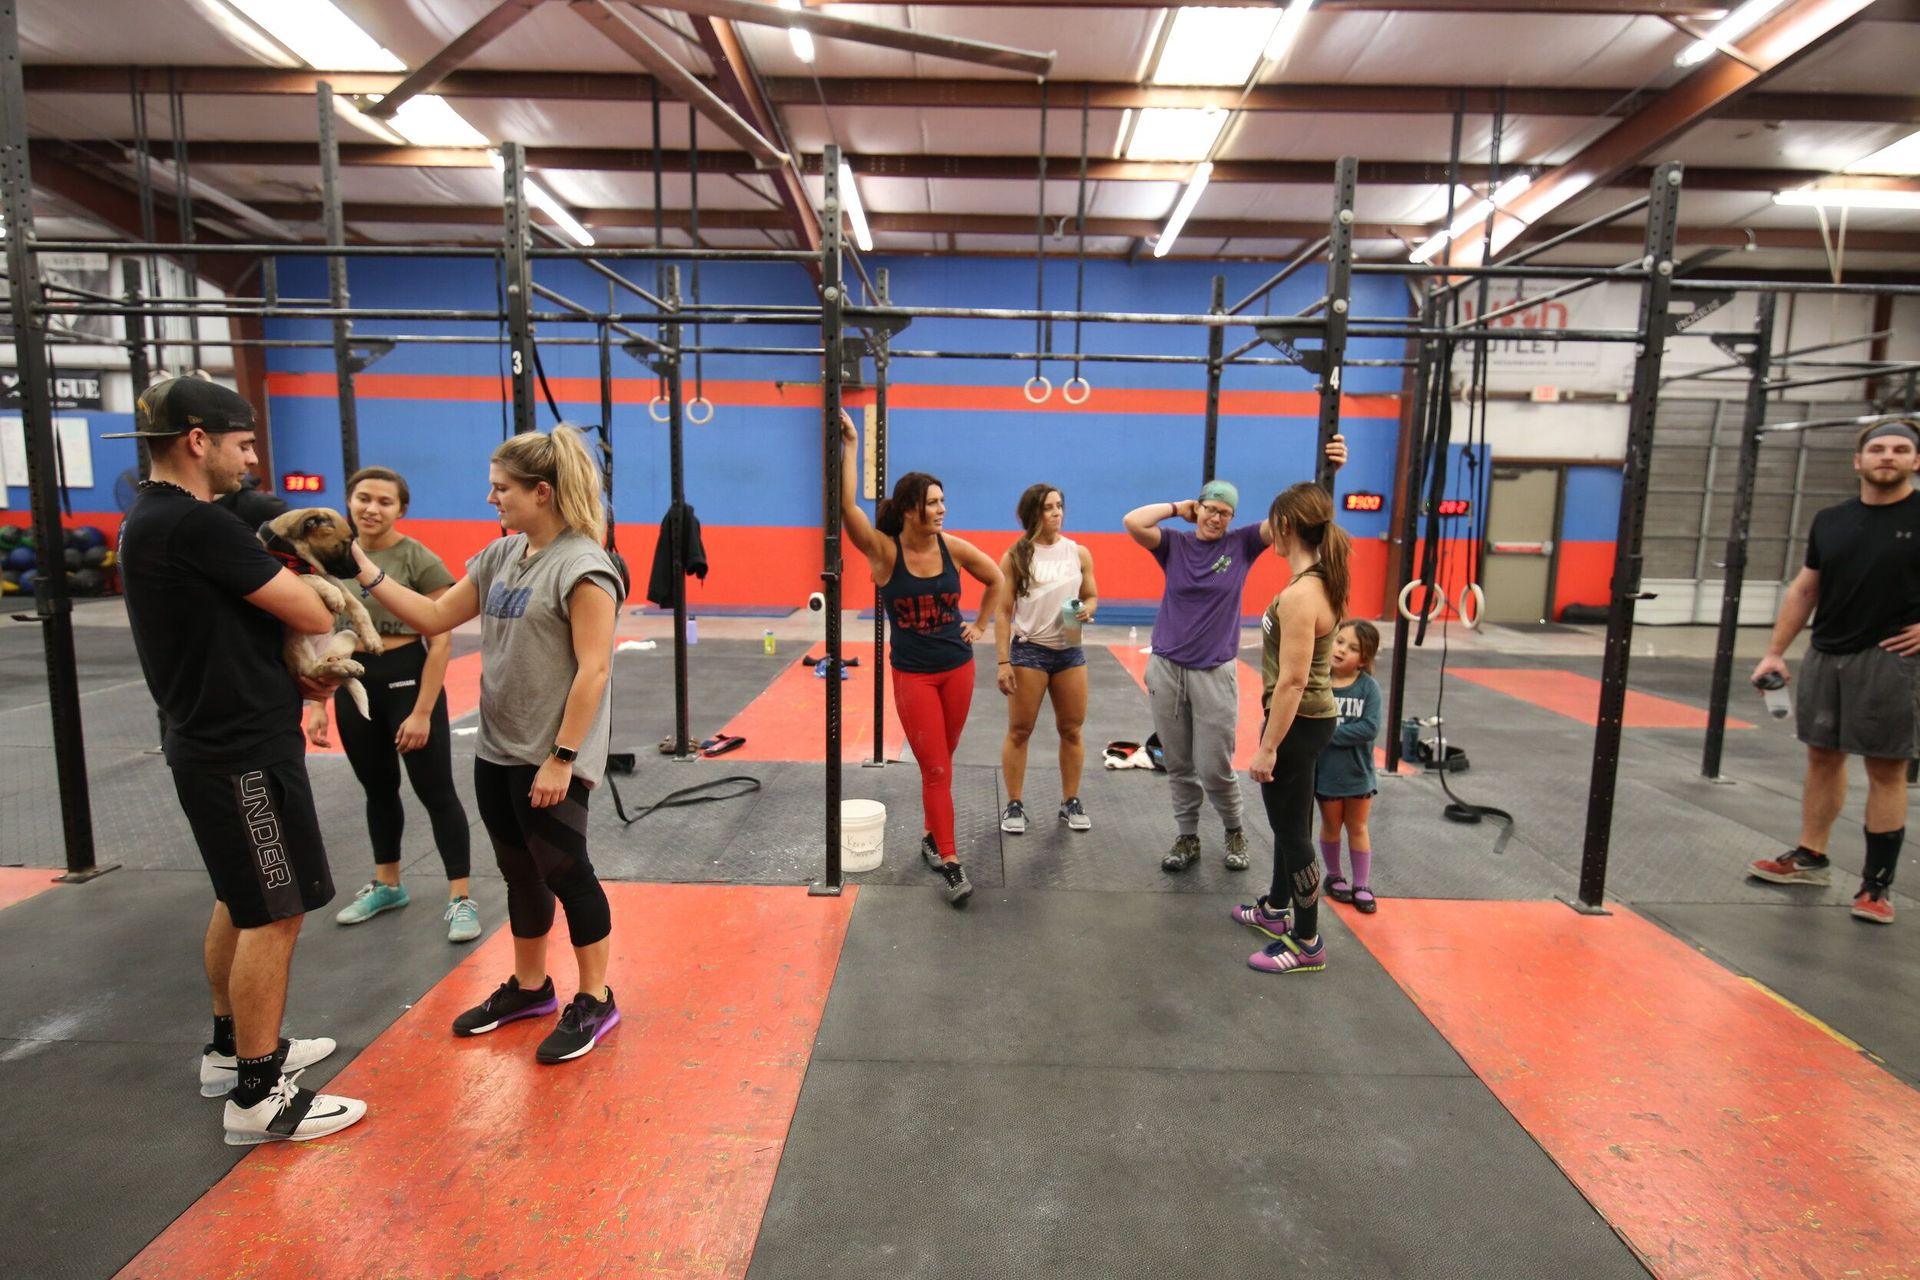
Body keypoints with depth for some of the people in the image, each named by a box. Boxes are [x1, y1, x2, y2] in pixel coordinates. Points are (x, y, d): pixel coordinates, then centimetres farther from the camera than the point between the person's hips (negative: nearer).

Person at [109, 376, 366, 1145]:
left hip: (212, 742, 10)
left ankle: (231, 1049, 35)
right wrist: (296, 589, 4)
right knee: (274, 915, -2)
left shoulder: (151, 519, 11)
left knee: (240, 903, 21)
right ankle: (258, 1096, 9)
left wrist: (293, 672, 5)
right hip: (243, 751, -10)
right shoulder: (196, 524, -21)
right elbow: (313, 617, -19)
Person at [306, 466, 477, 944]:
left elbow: (441, 642, -13)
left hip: (407, 678, -6)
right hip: (354, 683, 6)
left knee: (435, 792, 1)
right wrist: (317, 704, 6)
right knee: (378, 790, 19)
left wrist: (422, 712, -16)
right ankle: (386, 885, 37)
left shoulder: (420, 561, -12)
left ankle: (461, 899, 10)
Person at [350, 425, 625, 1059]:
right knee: (520, 872, 19)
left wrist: (562, 758, -21)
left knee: (565, 873, 3)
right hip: (496, 751, 8)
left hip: (549, 758, -8)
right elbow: (433, 617, 14)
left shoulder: (582, 566, -17)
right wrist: (365, 571, 4)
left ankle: (594, 1000, 21)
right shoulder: (500, 556, 9)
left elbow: (592, 669, -21)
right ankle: (528, 987, 37)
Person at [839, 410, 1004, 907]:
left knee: (941, 763, 16)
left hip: (958, 668, 3)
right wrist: (850, 447, -28)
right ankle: (950, 863, 3)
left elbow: (995, 580, 12)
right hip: (912, 675, -3)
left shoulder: (953, 547, -5)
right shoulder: (884, 551, -13)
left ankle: (932, 836, 35)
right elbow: (847, 506, -28)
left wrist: (980, 626, 8)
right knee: (935, 769, -4)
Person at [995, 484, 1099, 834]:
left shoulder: (1079, 553, 4)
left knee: (1071, 729, 9)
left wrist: (1088, 610, -12)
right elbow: (1003, 612, -5)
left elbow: (1092, 597, 13)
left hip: (1070, 651, 3)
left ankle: (1071, 803, 23)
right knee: (1019, 730, 3)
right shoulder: (1015, 556, -4)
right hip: (1028, 650, -3)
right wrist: (1003, 662, -11)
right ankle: (1015, 805, 15)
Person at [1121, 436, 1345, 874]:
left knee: (1214, 769, 3)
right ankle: (1187, 838, 27)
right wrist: (1179, 508, -2)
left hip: (1215, 674, -1)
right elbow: (1132, 522, -14)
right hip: (1166, 669, 2)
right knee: (1178, 767, 11)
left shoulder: (1242, 544, 0)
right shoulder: (1174, 544, 1)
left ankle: (1235, 832, 29)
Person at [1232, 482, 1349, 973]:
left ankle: (1307, 942, 17)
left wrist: (1268, 746, -23)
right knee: (1287, 820, 24)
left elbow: (1292, 681, -26)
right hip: (1310, 717, 10)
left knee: (1291, 828, 3)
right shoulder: (1320, 581, 2)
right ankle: (1277, 909, 42)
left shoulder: (1299, 595, -26)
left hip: (1298, 723, -10)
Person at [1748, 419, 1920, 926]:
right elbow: (1804, 590, 12)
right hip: (1825, 656, 5)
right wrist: (1775, 652, 8)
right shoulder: (1830, 521, 8)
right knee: (1822, 757, 13)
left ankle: (1877, 884, 10)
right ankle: (1810, 858, 25)